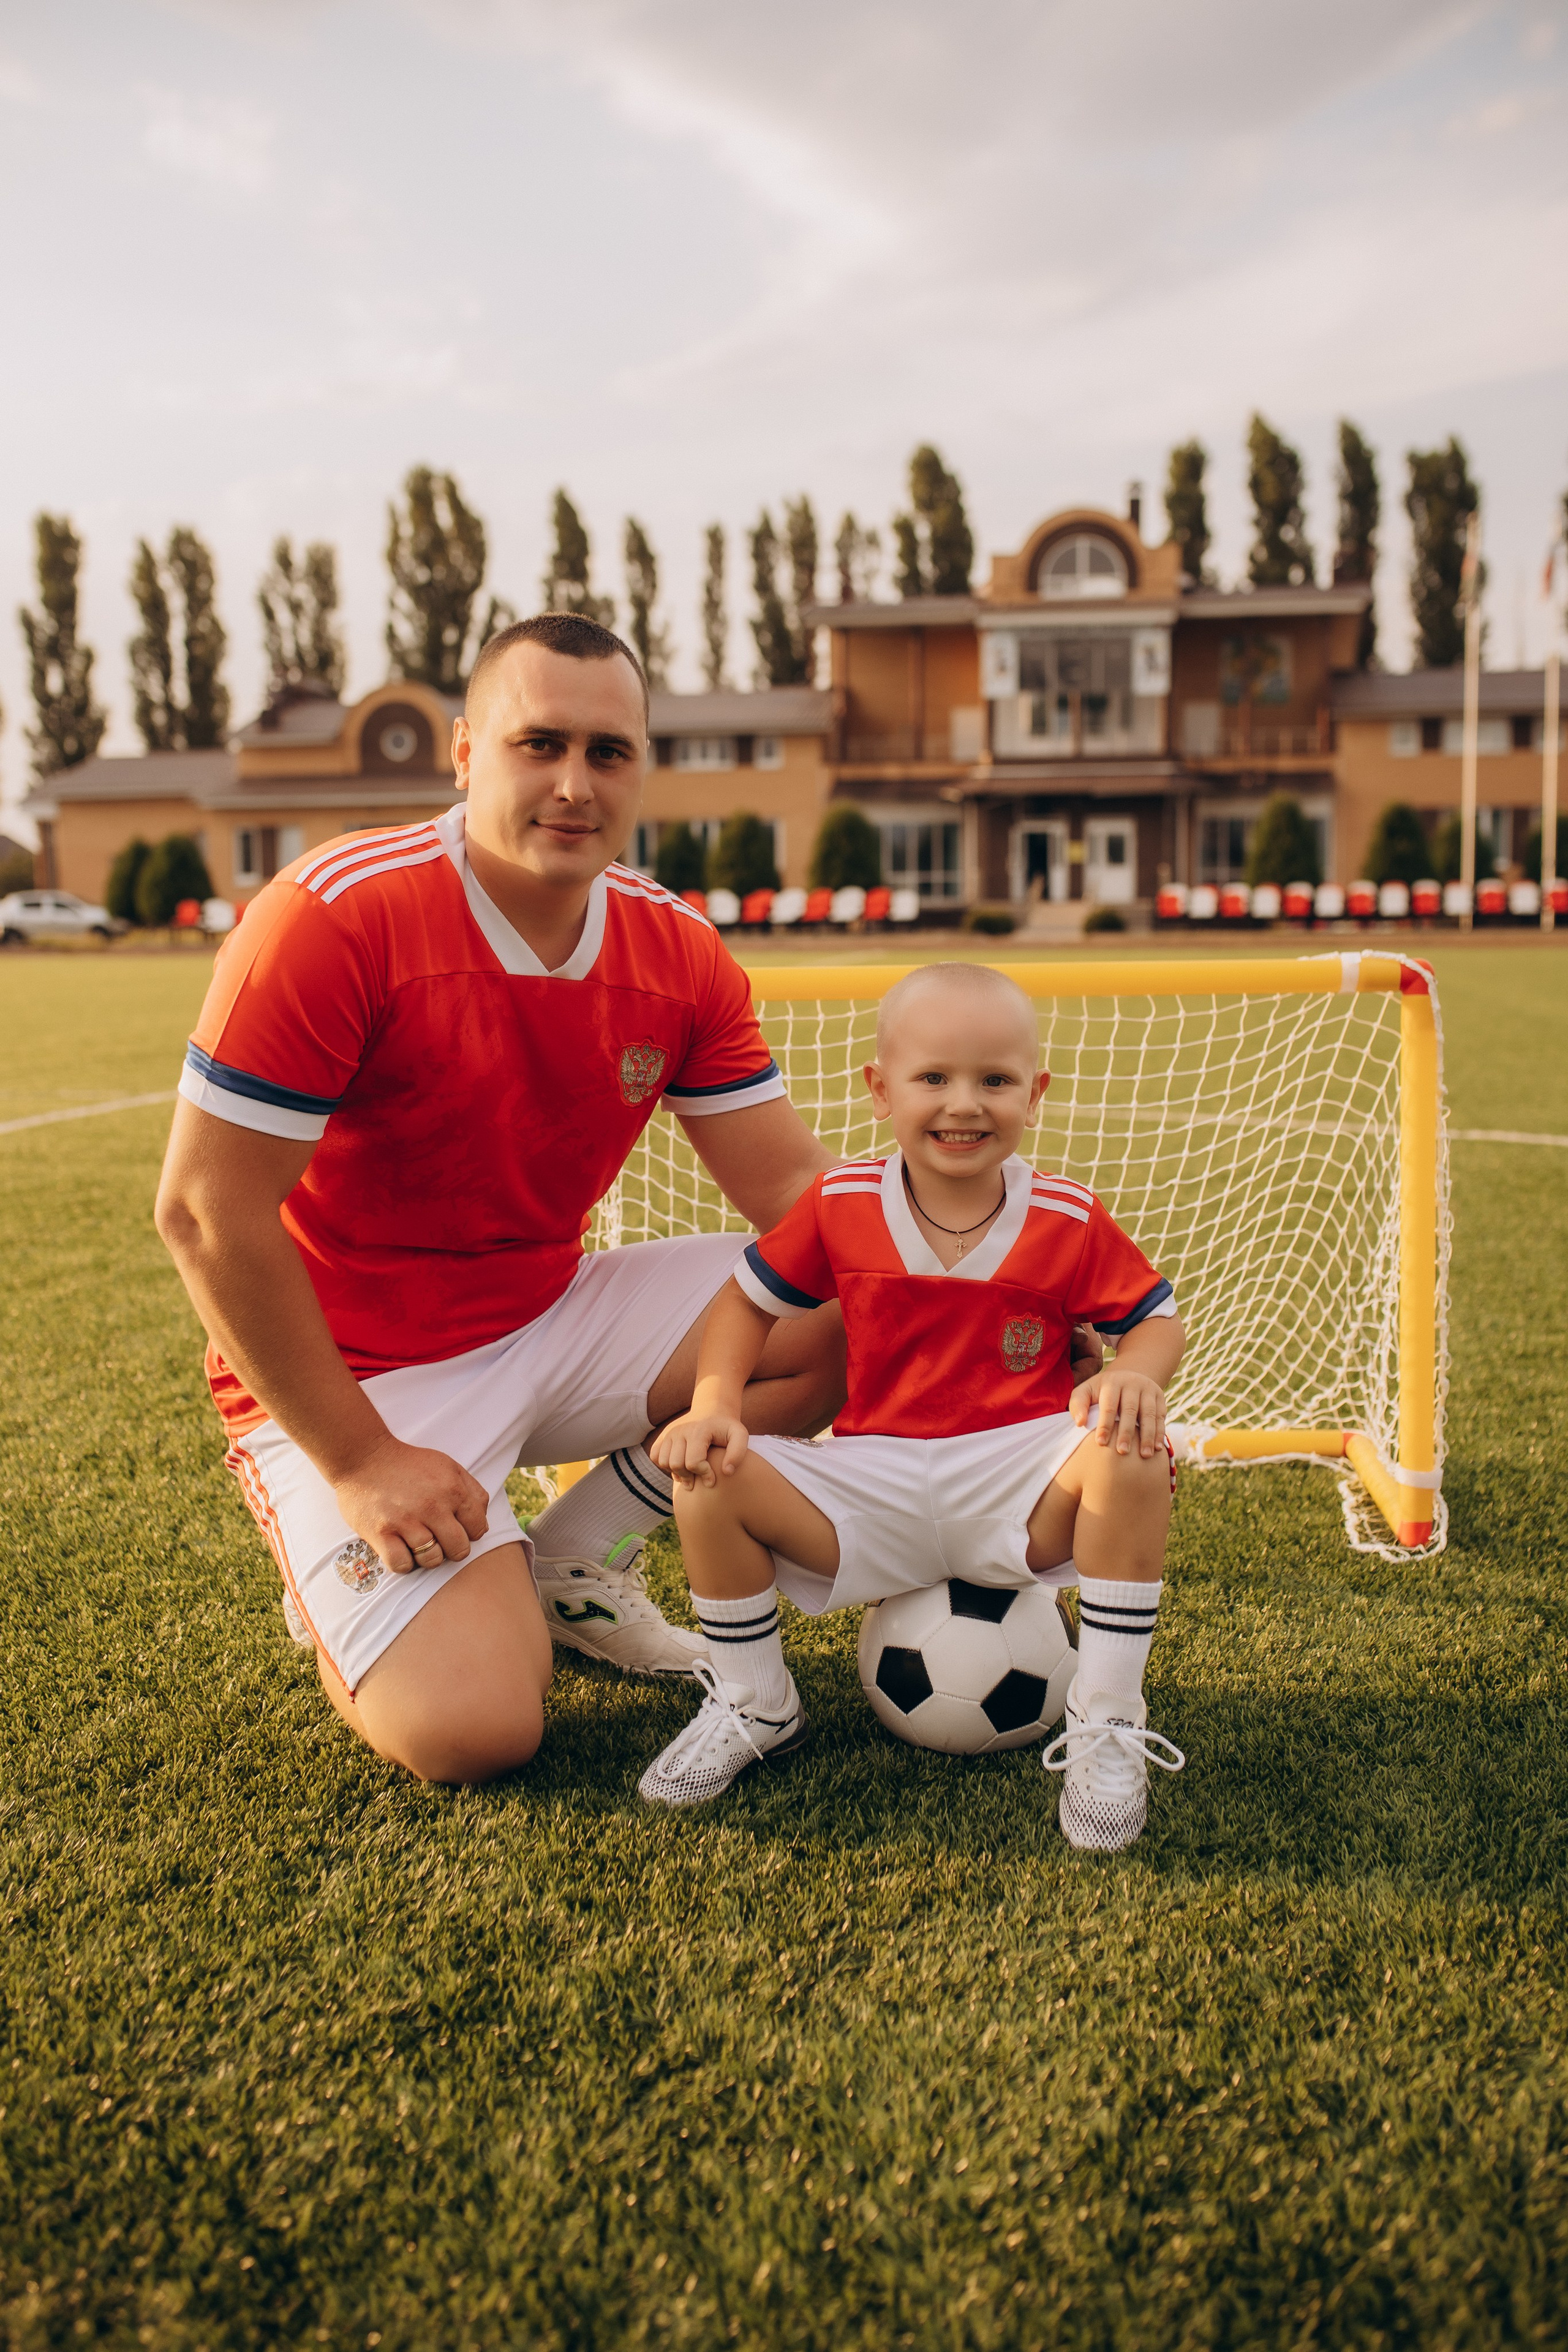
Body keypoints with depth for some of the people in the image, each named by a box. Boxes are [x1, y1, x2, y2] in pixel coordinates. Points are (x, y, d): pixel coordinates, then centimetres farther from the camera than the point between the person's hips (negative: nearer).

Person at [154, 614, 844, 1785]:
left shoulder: (681, 953, -4)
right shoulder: (336, 918, -22)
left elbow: (792, 1182, -2)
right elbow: (207, 1211, -21)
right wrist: (356, 1460, -19)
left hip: (551, 1321, 6)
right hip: (352, 1379, -6)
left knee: (848, 1306, -9)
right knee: (472, 1728, -22)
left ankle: (566, 1566, 7)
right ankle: (350, 1579, 14)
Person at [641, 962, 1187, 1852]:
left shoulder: (1070, 1220, -5)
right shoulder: (842, 1205, -2)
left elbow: (1157, 1317, 4)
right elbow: (749, 1301, 7)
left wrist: (1135, 1376, -21)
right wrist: (716, 1406, -11)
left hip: (1022, 1491, -1)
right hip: (875, 1494, 2)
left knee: (1131, 1459, -32)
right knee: (712, 1486, -19)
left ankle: (1107, 1730, -13)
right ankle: (754, 1710, 8)